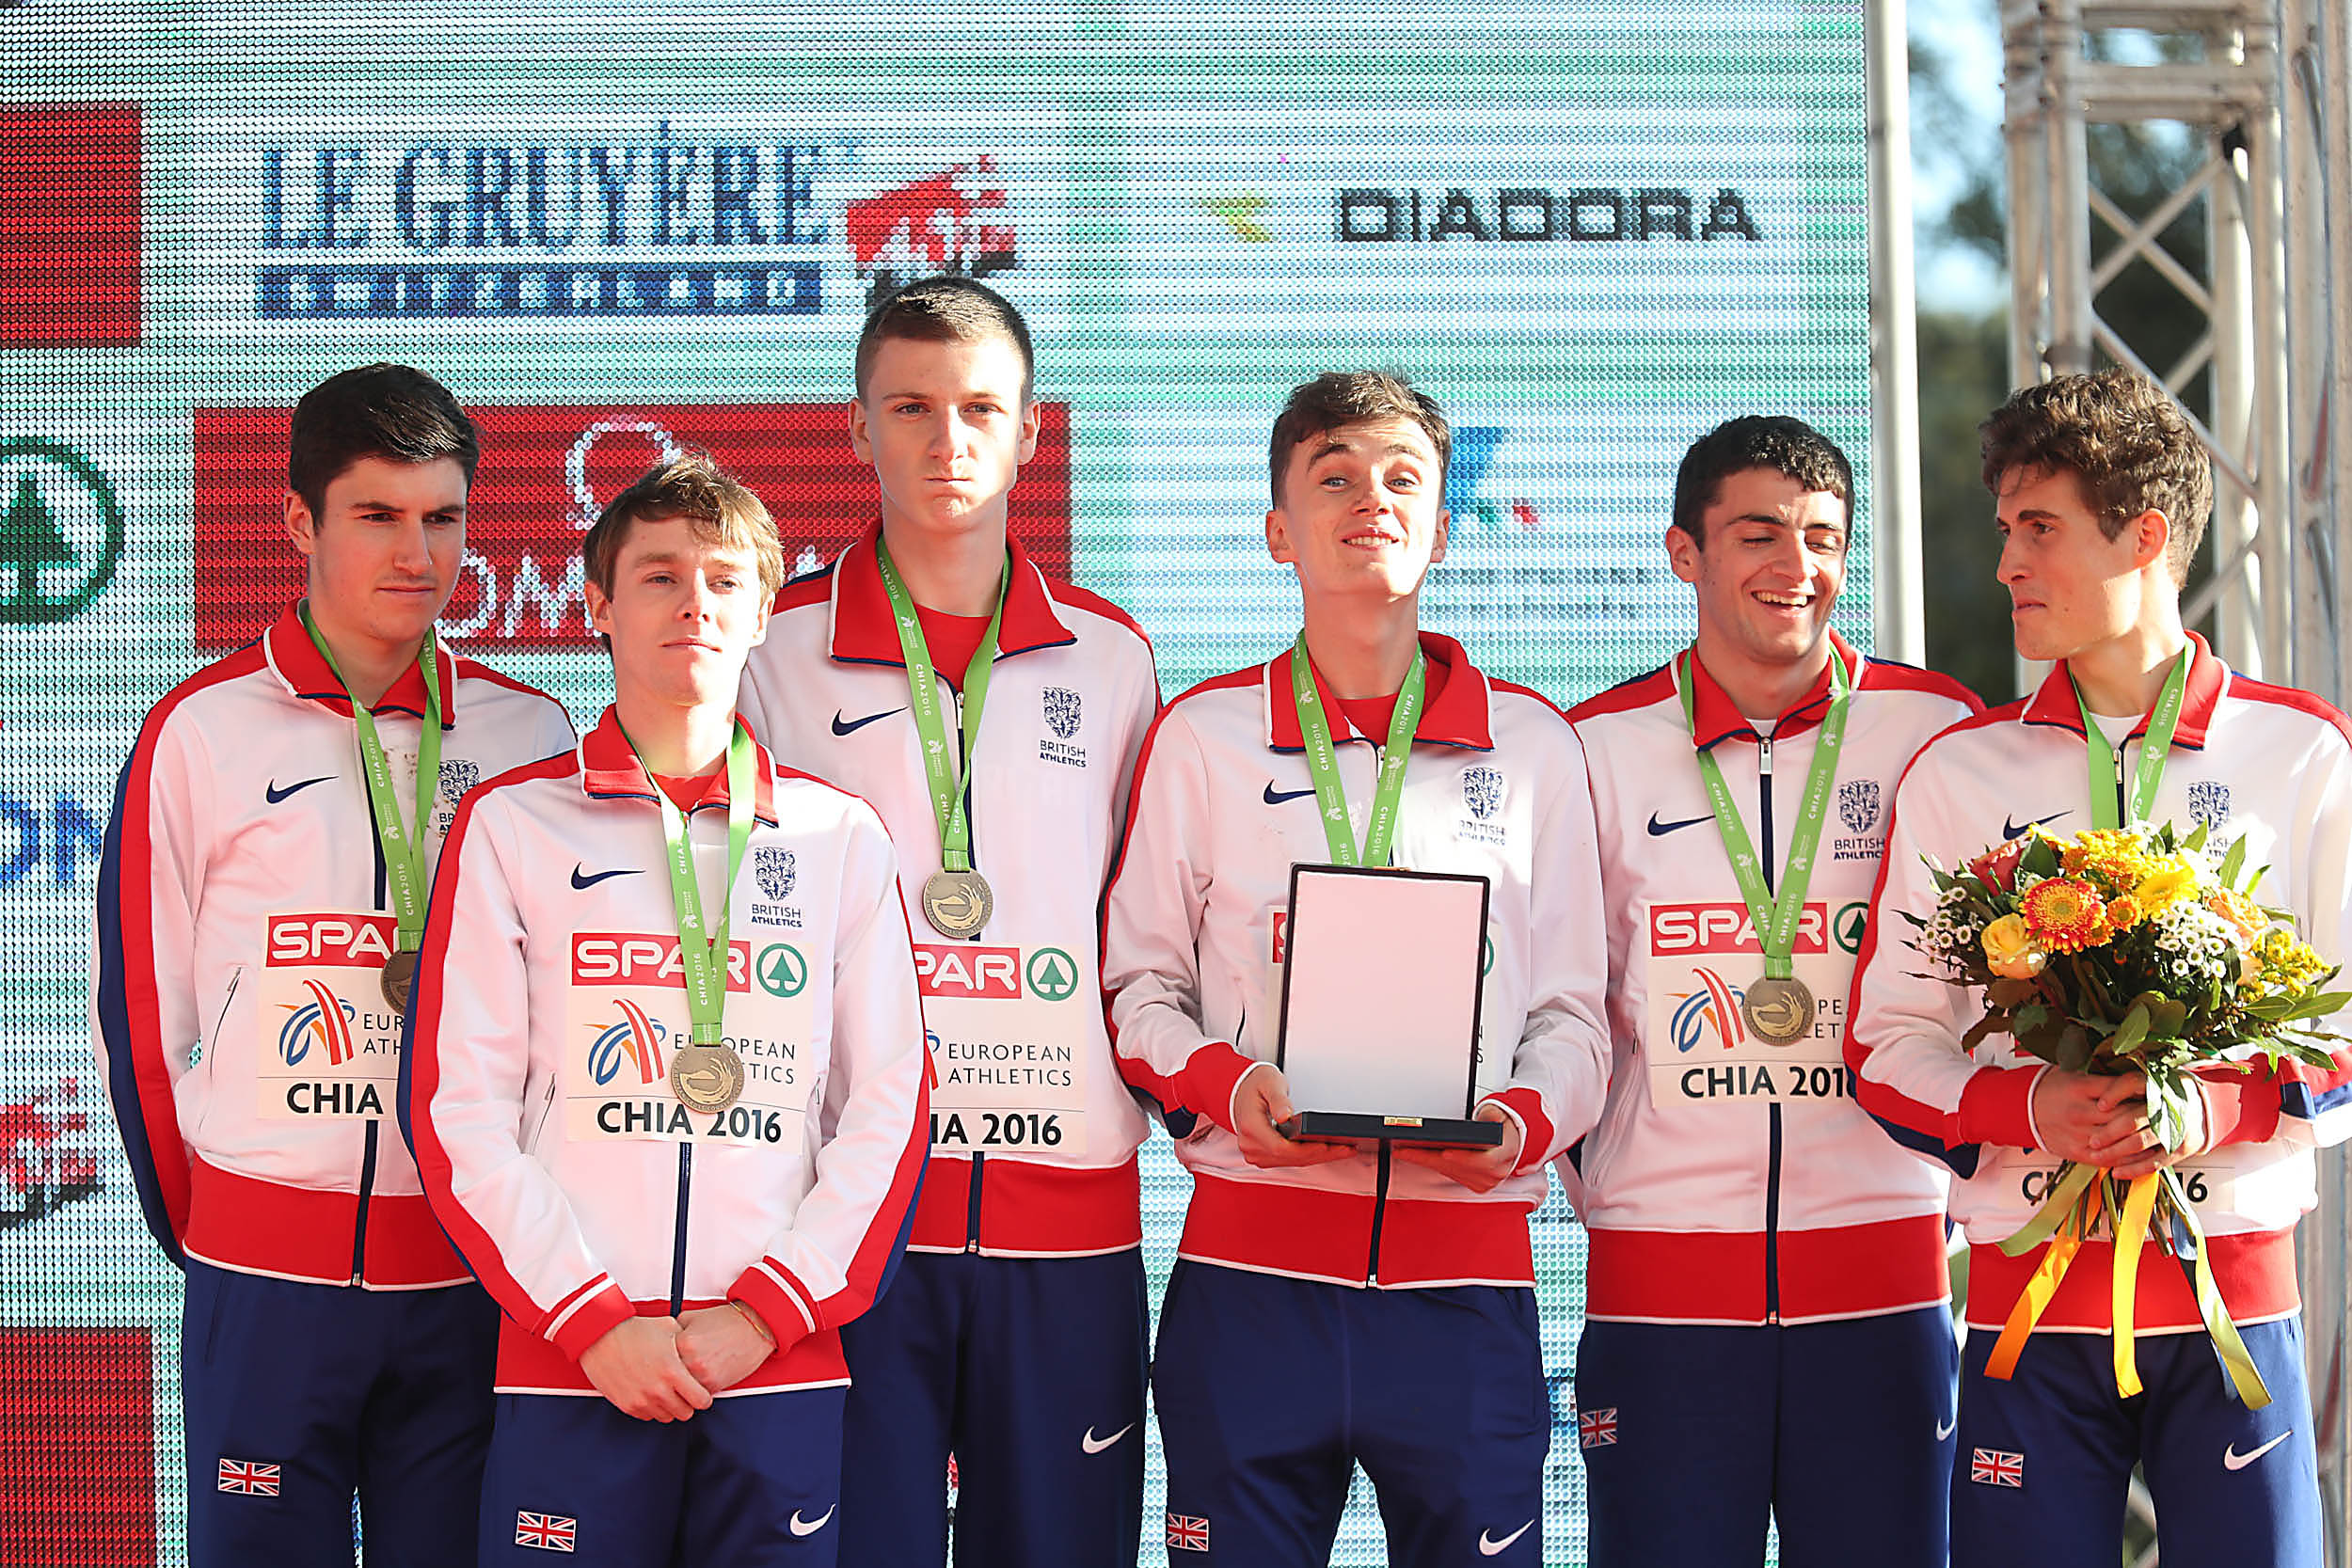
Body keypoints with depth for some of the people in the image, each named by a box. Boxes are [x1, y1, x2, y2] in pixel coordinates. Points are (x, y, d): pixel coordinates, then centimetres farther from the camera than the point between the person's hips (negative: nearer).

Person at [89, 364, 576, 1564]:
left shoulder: (530, 736, 6)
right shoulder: (202, 731, -1)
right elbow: (139, 1008, 4)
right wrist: (196, 1229, 7)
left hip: (473, 1277, 2)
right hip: (264, 1281, -2)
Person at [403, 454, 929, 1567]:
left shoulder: (840, 837, 10)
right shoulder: (511, 825, 6)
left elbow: (890, 1102, 6)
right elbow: (459, 1108, 1)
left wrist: (768, 1309, -6)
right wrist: (590, 1319, -8)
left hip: (784, 1370, 1)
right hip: (567, 1370, -1)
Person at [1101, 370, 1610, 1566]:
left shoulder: (1531, 746, 11)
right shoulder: (1203, 738, 9)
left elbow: (1572, 1012, 10)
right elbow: (1139, 985, 7)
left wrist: (1524, 1119, -10)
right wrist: (1227, 1088, -12)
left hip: (1468, 1273, 1)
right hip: (1250, 1266, -1)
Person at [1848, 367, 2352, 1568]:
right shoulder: (1960, 770, 7)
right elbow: (1887, 1044, 6)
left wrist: (2227, 1102, -15)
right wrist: (2030, 1108, -14)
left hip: (2235, 1291, -1)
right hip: (2029, 1291, 1)